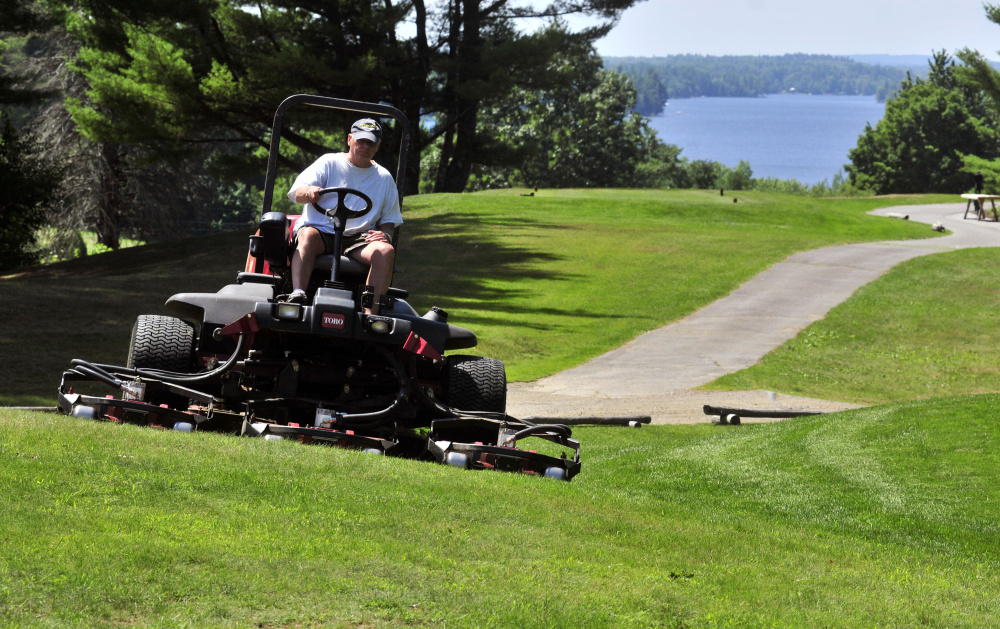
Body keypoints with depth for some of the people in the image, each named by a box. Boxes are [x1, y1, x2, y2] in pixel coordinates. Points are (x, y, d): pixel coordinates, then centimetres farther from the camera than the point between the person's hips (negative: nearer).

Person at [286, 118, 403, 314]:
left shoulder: (384, 178, 19)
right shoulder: (329, 163, 10)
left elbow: (389, 219, 23)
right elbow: (296, 193, -2)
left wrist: (385, 234, -3)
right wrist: (309, 192, -28)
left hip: (358, 239, 2)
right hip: (320, 230, -2)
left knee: (386, 251, -29)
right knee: (308, 235, -37)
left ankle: (371, 314, -39)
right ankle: (297, 296, -53)